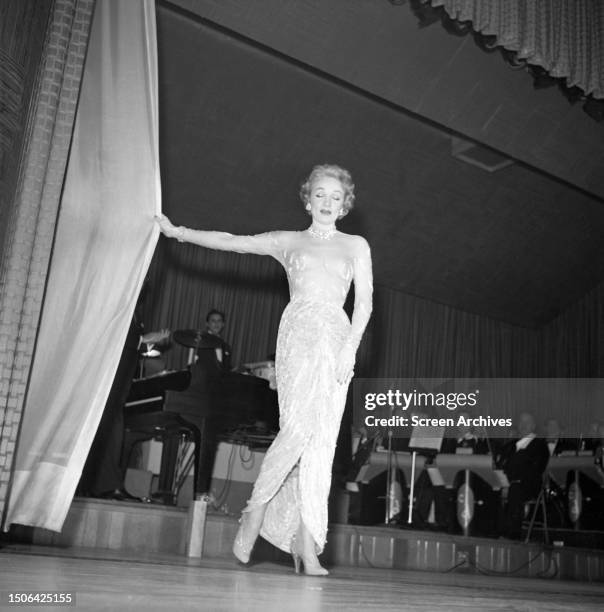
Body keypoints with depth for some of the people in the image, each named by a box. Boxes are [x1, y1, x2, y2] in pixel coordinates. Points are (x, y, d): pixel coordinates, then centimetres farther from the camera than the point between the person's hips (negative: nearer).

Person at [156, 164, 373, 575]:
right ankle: (255, 512, -4)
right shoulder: (288, 242, 18)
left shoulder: (356, 245, 18)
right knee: (299, 426, -21)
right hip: (297, 335, -1)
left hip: (335, 338, 1)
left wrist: (350, 347, -6)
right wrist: (178, 232, 12)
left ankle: (307, 547, -2)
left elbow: (364, 302, 8)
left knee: (321, 441, -5)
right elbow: (231, 242, 16)